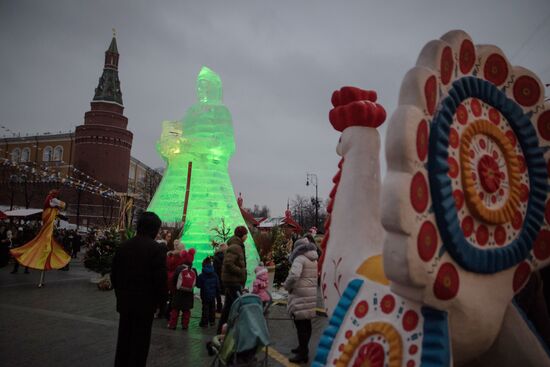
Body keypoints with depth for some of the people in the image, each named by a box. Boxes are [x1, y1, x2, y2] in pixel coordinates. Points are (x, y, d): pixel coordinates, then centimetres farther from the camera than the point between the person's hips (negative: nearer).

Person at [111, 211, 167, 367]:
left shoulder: (123, 246, 3)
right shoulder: (155, 248, -15)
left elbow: (114, 274, 9)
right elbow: (160, 278, -16)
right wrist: (160, 299, -1)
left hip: (125, 301, 6)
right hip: (145, 302, -5)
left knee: (124, 338, 18)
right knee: (140, 341, 6)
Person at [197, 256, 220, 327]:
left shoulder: (201, 276, -13)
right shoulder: (215, 275, -1)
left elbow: (198, 285, -9)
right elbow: (217, 285, 4)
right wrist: (217, 293, 14)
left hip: (205, 295, -4)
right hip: (213, 295, 4)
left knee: (205, 308, 2)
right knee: (212, 308, 15)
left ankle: (204, 322, 3)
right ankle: (212, 321, 22)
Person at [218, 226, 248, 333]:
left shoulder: (237, 246, 17)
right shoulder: (235, 247, -15)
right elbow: (228, 263, -26)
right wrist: (241, 271, -18)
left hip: (231, 281, 11)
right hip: (233, 281, -11)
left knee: (228, 305, 15)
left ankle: (221, 329, 24)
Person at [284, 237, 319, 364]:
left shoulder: (300, 259, -12)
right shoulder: (314, 260, 15)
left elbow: (294, 276, -26)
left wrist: (287, 286, -7)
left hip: (301, 296, -9)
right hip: (311, 295, 9)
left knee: (301, 323, -4)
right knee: (306, 323, 17)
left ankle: (302, 354, 1)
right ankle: (303, 348, 30)